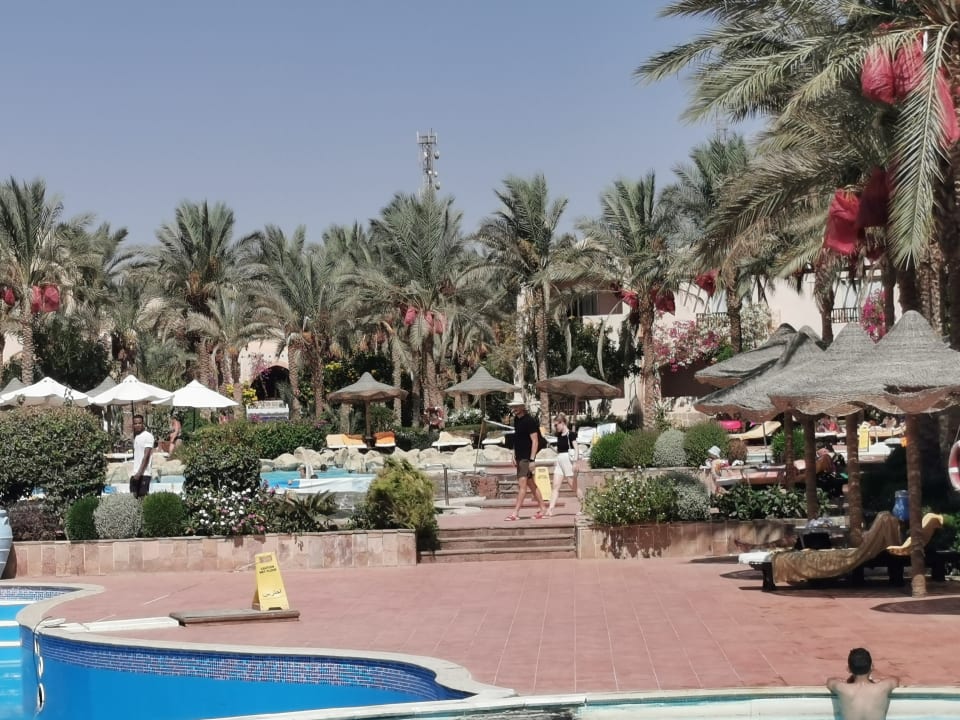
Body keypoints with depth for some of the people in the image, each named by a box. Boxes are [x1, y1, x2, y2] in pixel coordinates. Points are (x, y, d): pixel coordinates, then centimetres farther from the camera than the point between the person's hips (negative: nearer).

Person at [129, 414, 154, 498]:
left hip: (144, 473, -7)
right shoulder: (135, 437, 15)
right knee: (133, 496, 4)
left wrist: (140, 472, -20)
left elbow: (146, 455, -15)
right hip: (135, 473, 7)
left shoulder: (148, 436, -8)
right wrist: (135, 472, 11)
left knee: (143, 496, -7)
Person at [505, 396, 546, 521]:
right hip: (519, 457, 9)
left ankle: (515, 513, -13)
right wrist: (514, 454, 15)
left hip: (526, 458, -9)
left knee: (522, 484, -10)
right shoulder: (516, 420, 11)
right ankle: (542, 509, 21)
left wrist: (531, 459, -20)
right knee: (530, 484, 13)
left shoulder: (529, 421, -15)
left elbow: (535, 441, -16)